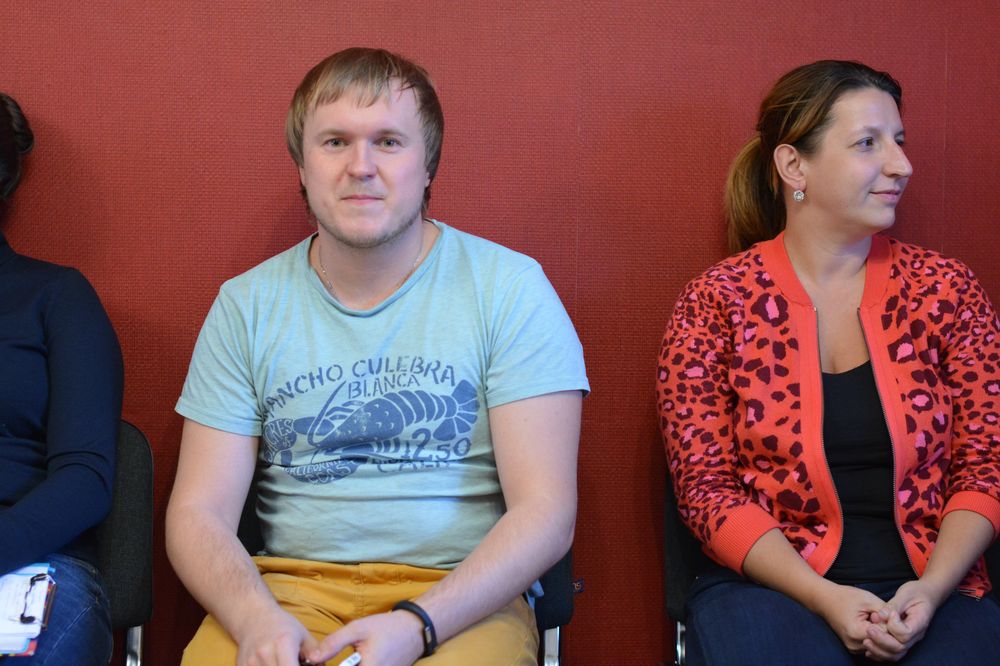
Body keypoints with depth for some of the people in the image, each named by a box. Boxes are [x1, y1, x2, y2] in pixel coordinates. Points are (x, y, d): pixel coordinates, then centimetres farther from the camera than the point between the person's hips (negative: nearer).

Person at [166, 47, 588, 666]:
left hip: (460, 595, -1)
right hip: (290, 585, 2)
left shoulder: (509, 289, 0)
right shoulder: (247, 305, 8)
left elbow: (546, 513, -6)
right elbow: (198, 512, 5)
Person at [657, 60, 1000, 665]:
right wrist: (824, 597, -14)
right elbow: (707, 487, -2)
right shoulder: (717, 302, 1)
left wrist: (930, 591, -11)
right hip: (774, 587, -1)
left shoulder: (945, 290, 6)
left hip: (930, 591, 2)